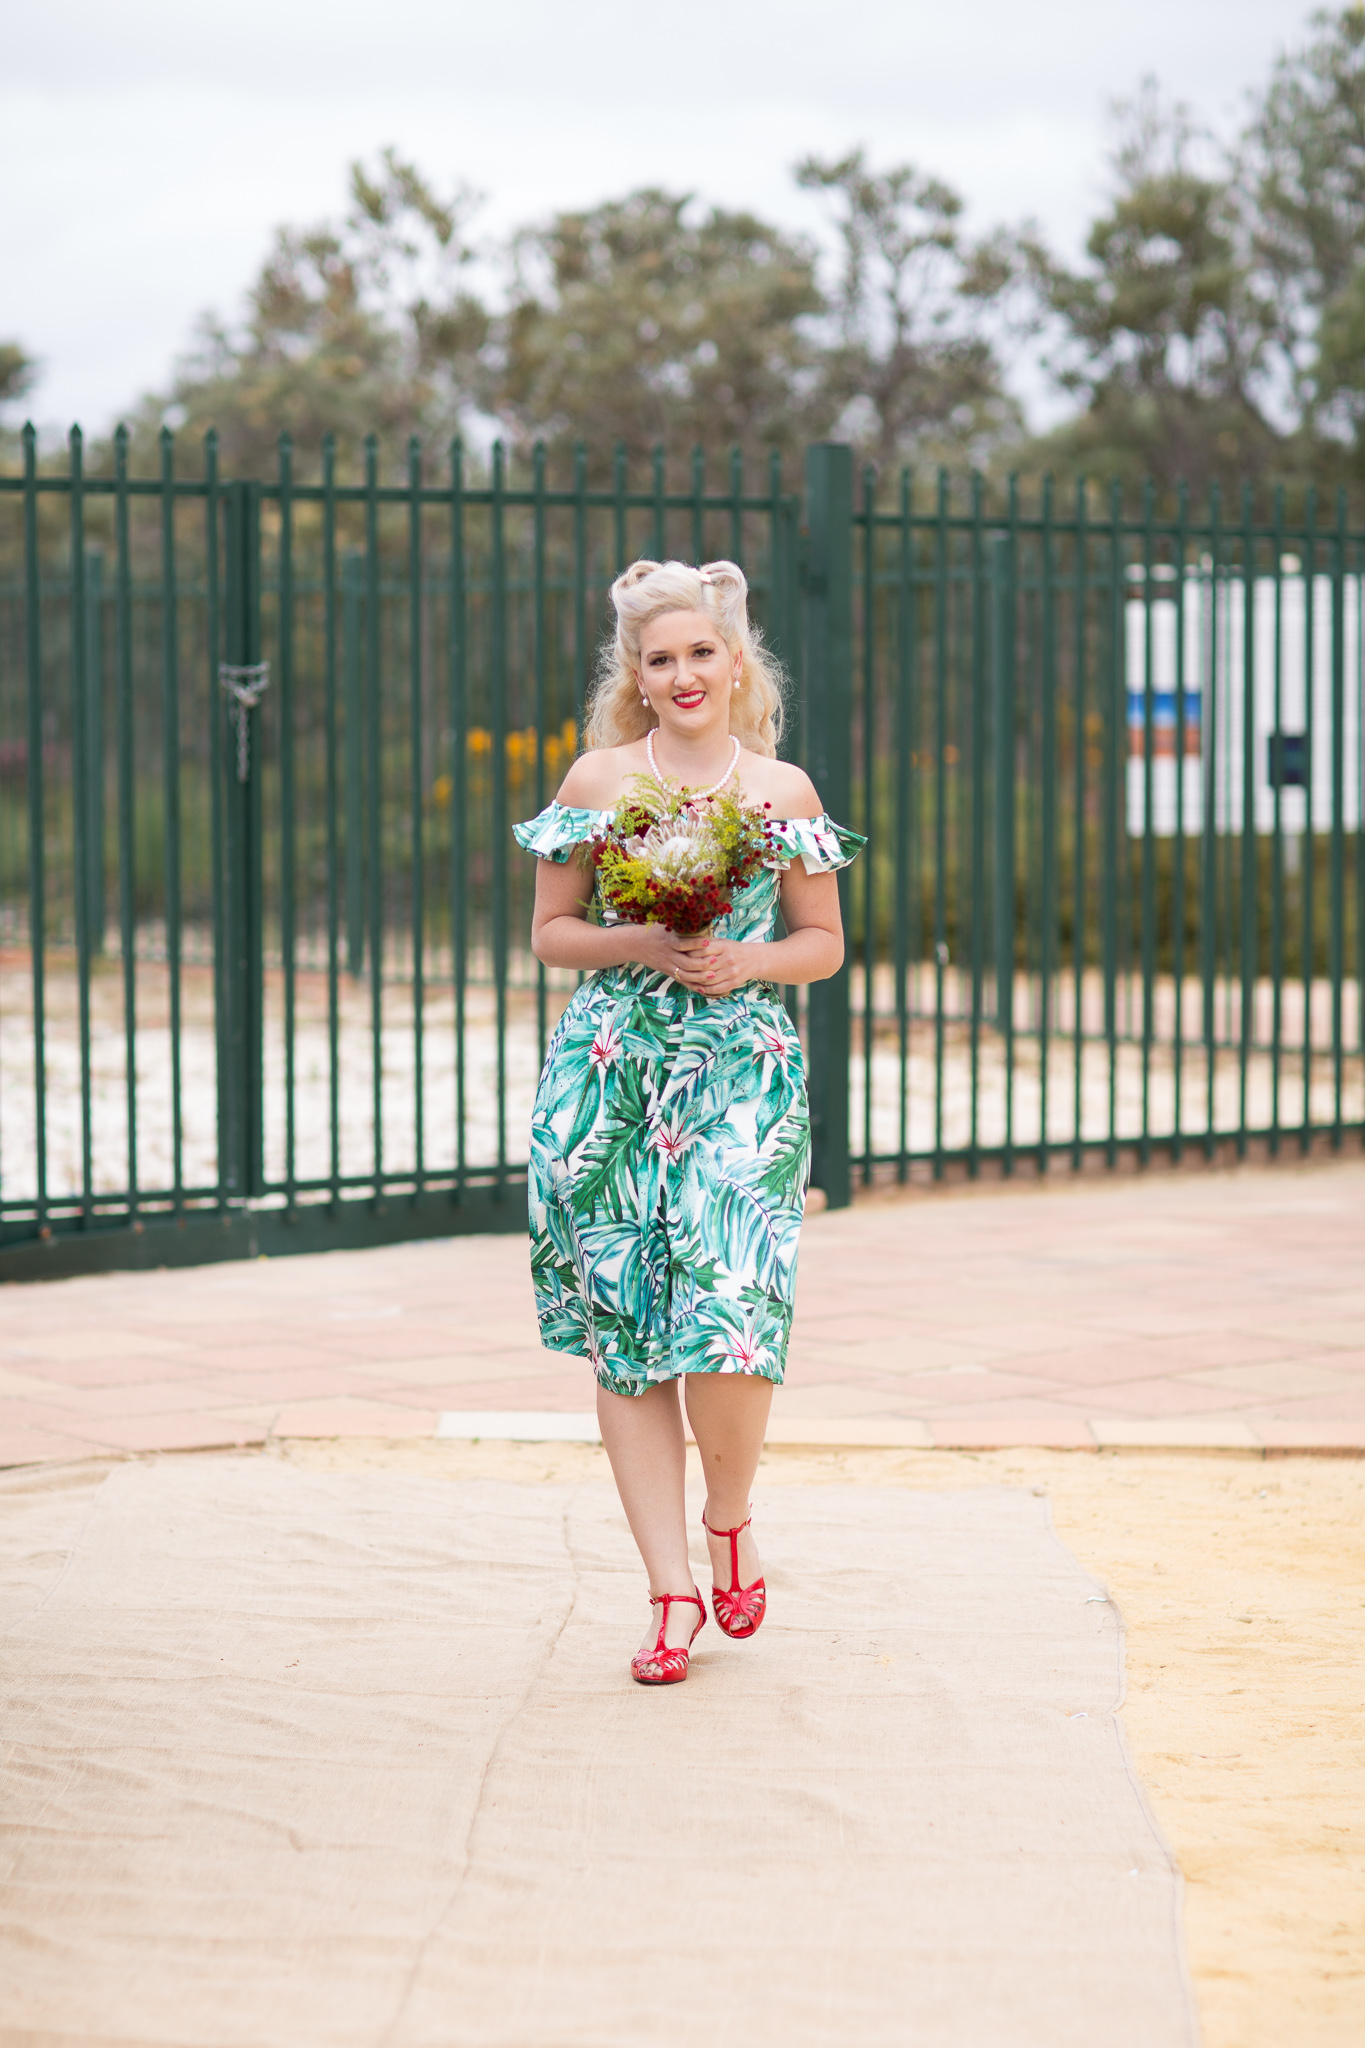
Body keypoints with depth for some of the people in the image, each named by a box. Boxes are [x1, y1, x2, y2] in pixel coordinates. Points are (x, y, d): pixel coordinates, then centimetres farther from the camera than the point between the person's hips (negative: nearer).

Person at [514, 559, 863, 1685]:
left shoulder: (784, 790, 6)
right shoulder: (597, 780, 6)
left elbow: (825, 943, 12)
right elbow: (552, 930, 9)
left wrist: (744, 960, -7)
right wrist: (642, 946, -9)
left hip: (742, 1073, -1)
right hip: (611, 1073, 1)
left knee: (729, 1316, -15)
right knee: (624, 1334, 0)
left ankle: (730, 1520, 15)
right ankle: (673, 1590, 8)